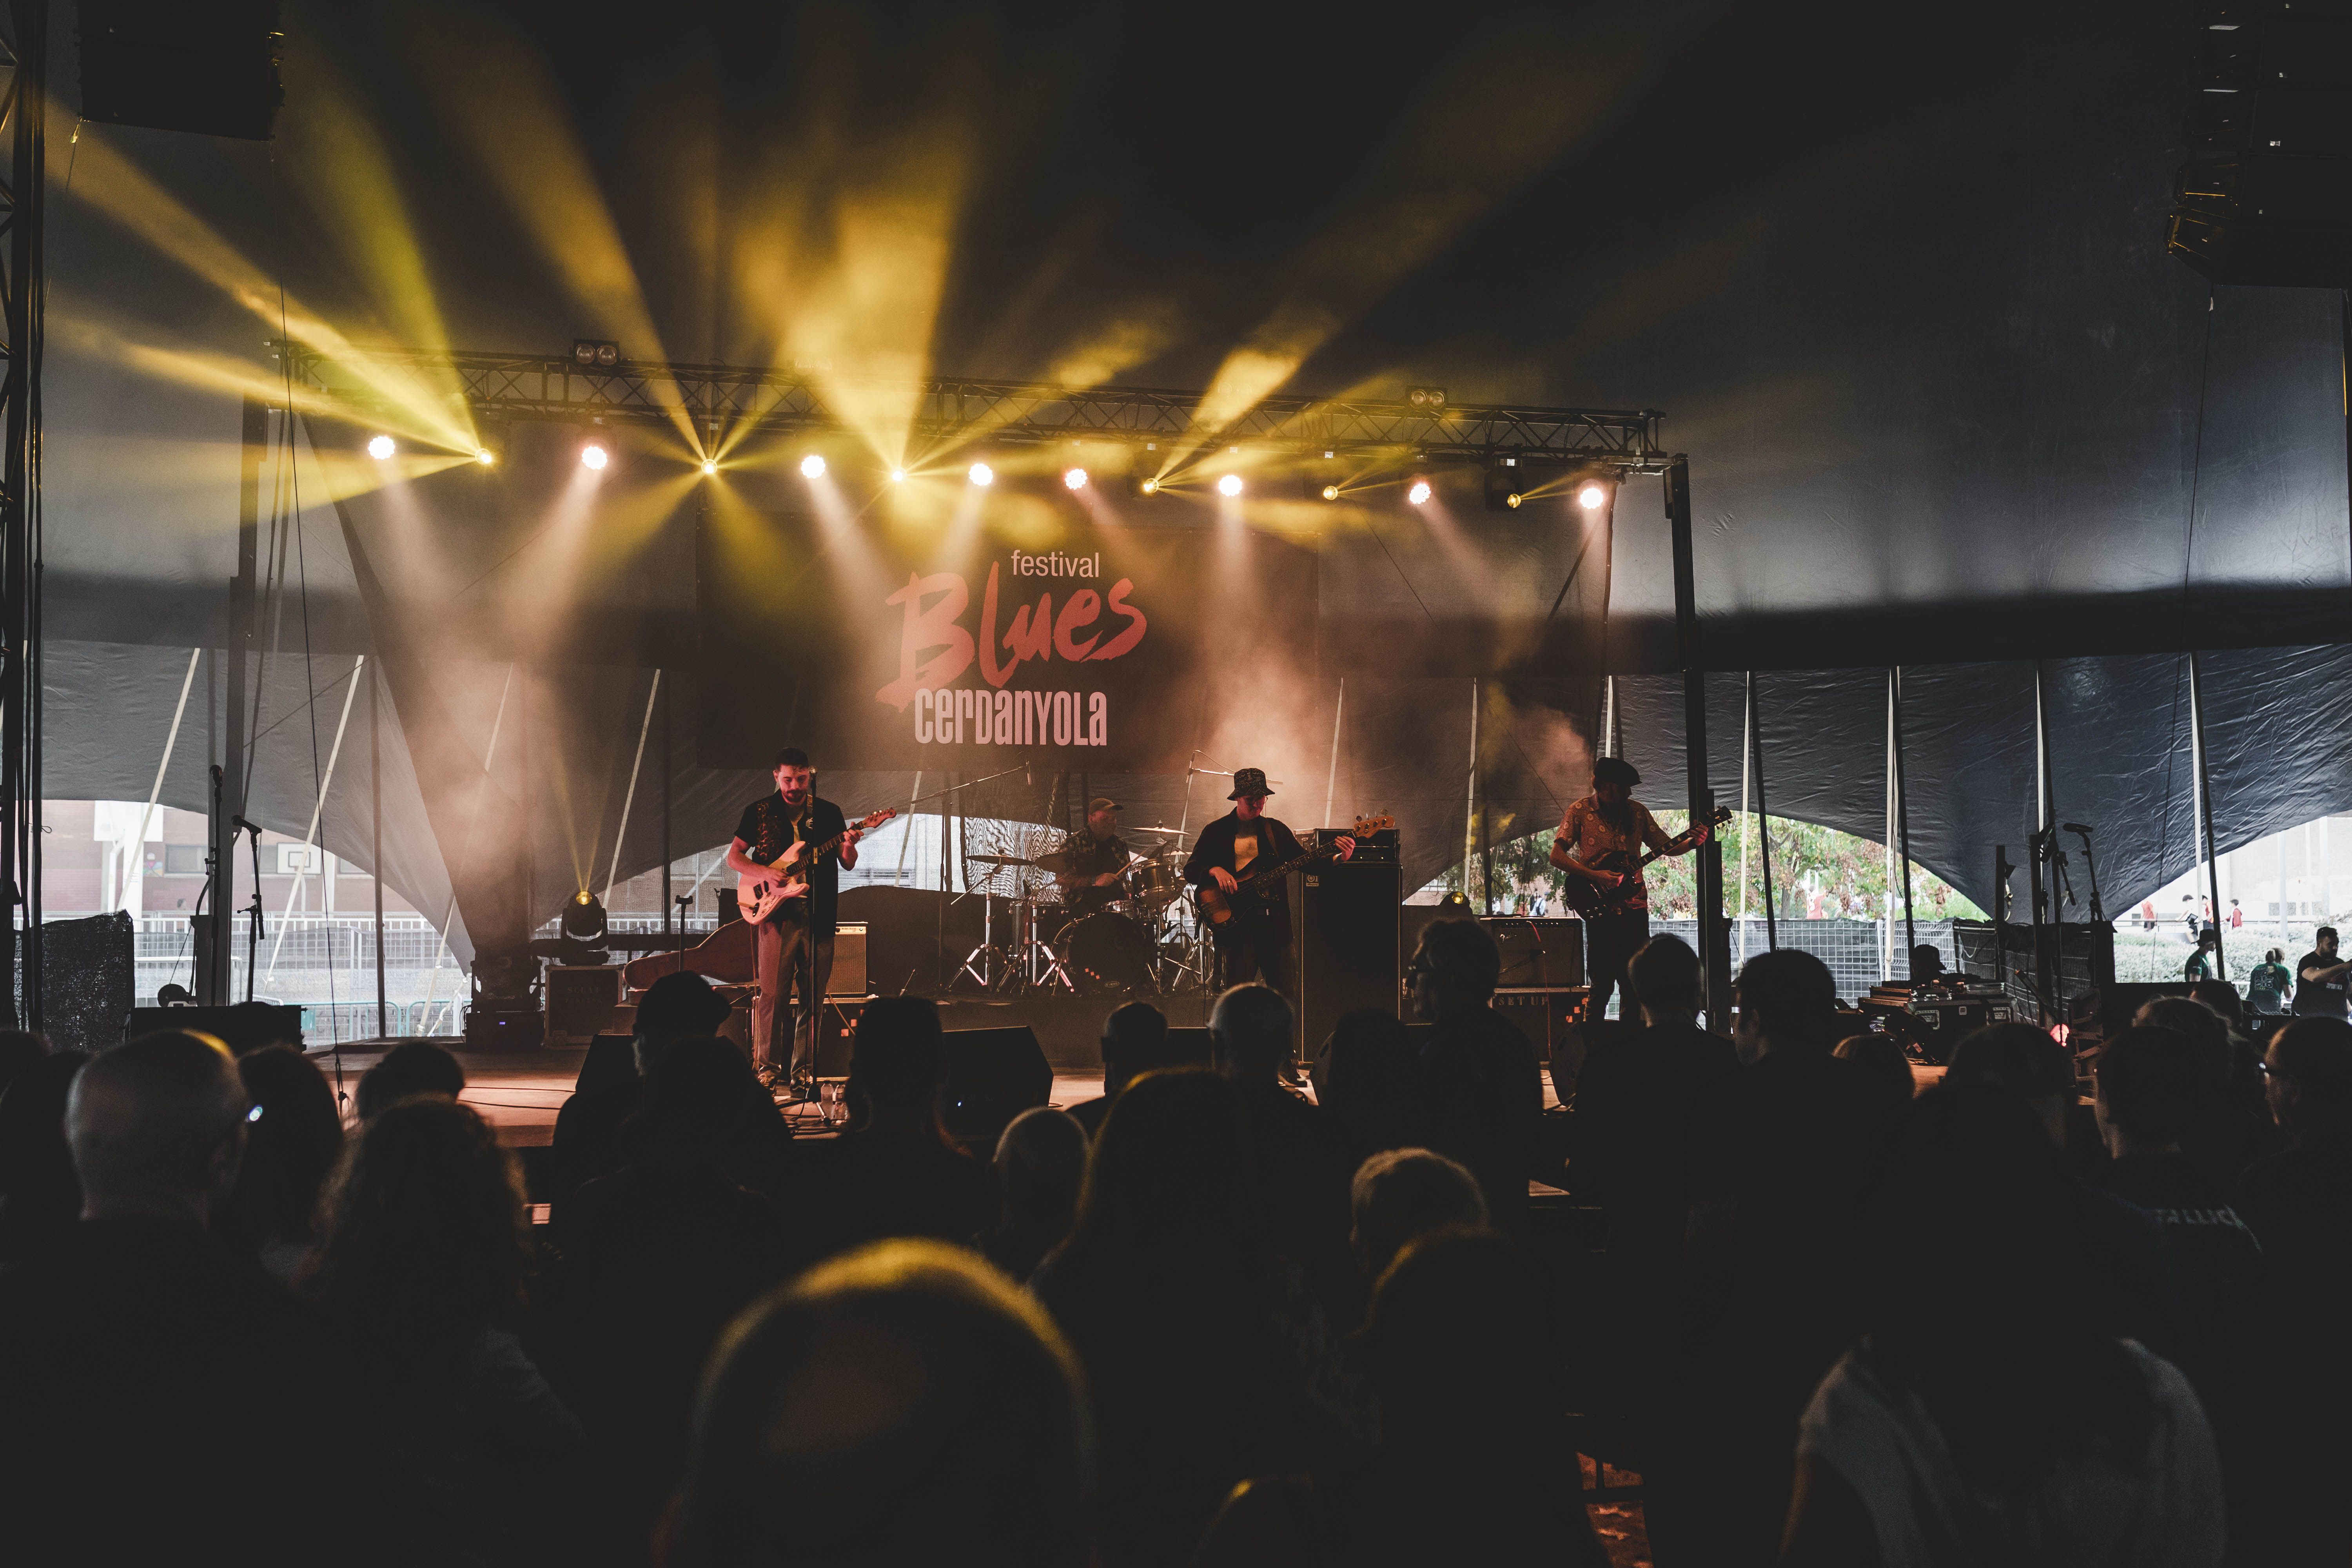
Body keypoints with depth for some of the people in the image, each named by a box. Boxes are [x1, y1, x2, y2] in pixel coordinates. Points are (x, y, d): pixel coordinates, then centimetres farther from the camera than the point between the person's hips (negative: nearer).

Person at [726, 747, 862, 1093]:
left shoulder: (829, 813, 9)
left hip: (819, 916, 2)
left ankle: (803, 1071, 10)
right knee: (772, 995, -5)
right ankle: (767, 1066, 7)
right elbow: (733, 857, 6)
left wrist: (849, 847, -15)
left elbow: (848, 865, 8)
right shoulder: (759, 812, 5)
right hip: (778, 912, -2)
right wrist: (766, 873, -11)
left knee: (812, 998, 3)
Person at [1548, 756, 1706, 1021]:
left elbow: (1665, 847, 15)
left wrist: (1692, 843, -4)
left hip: (1635, 907, 4)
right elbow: (1557, 855, -5)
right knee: (1603, 984, -4)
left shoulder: (1637, 811, 10)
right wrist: (1594, 876, -15)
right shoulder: (1580, 810, -1)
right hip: (1601, 910, -4)